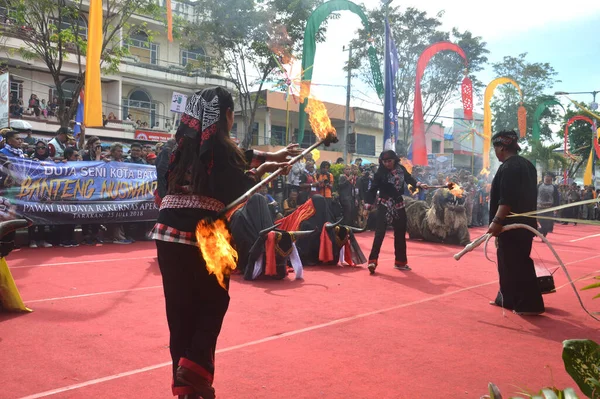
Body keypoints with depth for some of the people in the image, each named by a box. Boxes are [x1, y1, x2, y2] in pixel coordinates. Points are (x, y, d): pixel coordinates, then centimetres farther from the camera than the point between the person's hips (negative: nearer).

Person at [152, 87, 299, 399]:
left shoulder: (185, 143, 15)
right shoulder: (218, 145, -6)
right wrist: (260, 172, 12)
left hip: (169, 232, 6)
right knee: (213, 301, 14)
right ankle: (195, 365, -1)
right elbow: (235, 193, -5)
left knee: (180, 305, 11)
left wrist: (270, 156, 29)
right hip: (203, 234, -6)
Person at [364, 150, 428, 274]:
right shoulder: (380, 173, -12)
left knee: (400, 234, 12)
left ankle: (400, 262, 25)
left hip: (399, 205, 5)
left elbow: (409, 178, 12)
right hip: (384, 205, -5)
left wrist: (419, 184, -6)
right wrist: (368, 204, -25)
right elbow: (373, 189, -15)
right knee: (380, 233, -15)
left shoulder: (401, 169, -1)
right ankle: (373, 261, -18)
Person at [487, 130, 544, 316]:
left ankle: (529, 304, -1)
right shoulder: (527, 165, 15)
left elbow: (507, 199, -24)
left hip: (511, 225, -10)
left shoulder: (508, 167, -16)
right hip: (524, 223, 10)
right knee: (512, 262, 16)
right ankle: (508, 299, 25)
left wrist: (497, 221, -25)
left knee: (515, 264, -4)